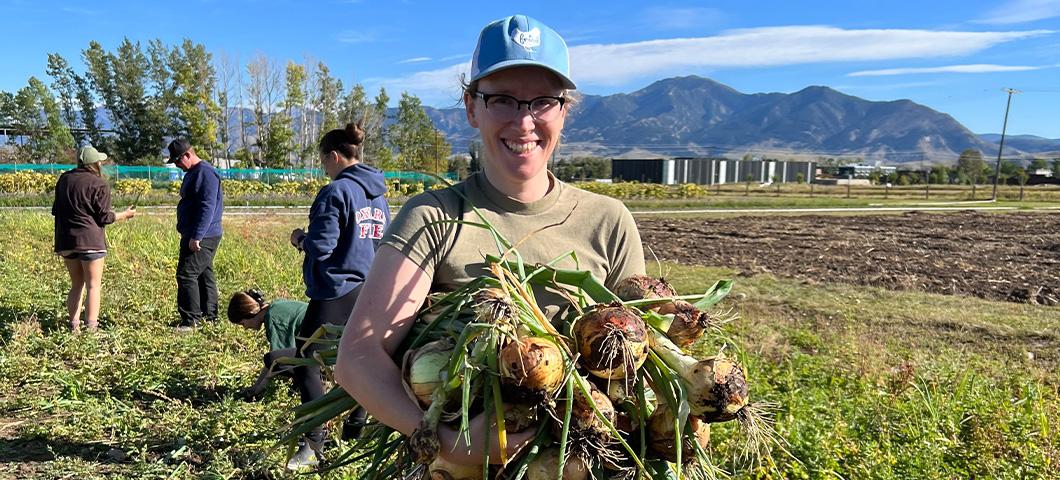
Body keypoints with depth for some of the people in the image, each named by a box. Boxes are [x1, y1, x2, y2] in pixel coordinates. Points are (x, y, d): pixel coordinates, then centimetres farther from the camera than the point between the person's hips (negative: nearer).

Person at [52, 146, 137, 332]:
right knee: (93, 286, 0)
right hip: (90, 240, -6)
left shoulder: (64, 179, 9)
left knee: (77, 285, 16)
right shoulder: (99, 185, -10)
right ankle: (90, 328, -2)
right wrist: (125, 214, 8)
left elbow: (56, 210, 17)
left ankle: (73, 326, 14)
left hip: (65, 241, 6)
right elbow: (104, 217, -7)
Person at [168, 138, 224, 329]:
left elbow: (207, 207, -23)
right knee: (204, 275, 14)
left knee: (186, 275, -10)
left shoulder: (205, 172, -16)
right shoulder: (192, 173, 18)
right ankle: (209, 315, 22)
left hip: (201, 238, -11)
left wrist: (196, 236, -25)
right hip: (194, 236, 11)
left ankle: (190, 319, -6)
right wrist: (190, 235, 20)